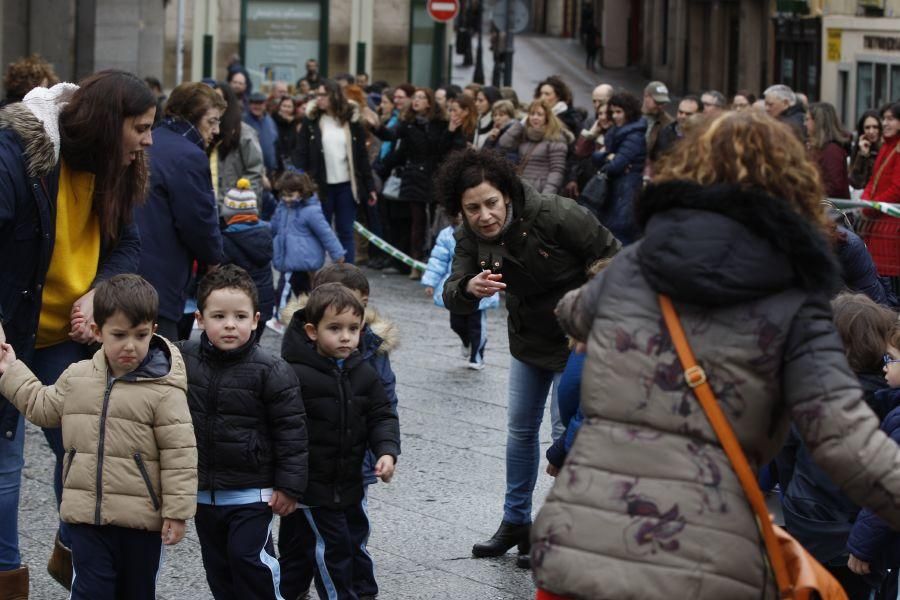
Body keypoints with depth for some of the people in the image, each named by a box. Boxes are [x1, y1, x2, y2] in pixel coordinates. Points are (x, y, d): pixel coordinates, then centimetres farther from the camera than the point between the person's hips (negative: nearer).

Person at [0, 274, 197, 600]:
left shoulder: (164, 390, -12)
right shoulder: (77, 377, 4)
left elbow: (179, 454, -11)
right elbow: (43, 407, 23)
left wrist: (177, 512, -12)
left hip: (141, 518, -3)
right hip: (87, 514, 3)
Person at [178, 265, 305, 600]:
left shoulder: (271, 372, -13)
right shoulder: (183, 360, -3)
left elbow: (291, 431, -10)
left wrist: (289, 485, -11)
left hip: (251, 491, -5)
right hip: (202, 490, 5)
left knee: (249, 556, -8)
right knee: (217, 561, 13)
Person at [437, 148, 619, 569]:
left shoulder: (553, 215, -30)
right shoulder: (471, 237, -13)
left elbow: (612, 257, -22)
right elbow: (452, 297, -19)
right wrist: (469, 288, -43)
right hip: (526, 340, 6)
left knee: (567, 434, -3)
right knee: (519, 430, 16)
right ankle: (516, 521, 32)